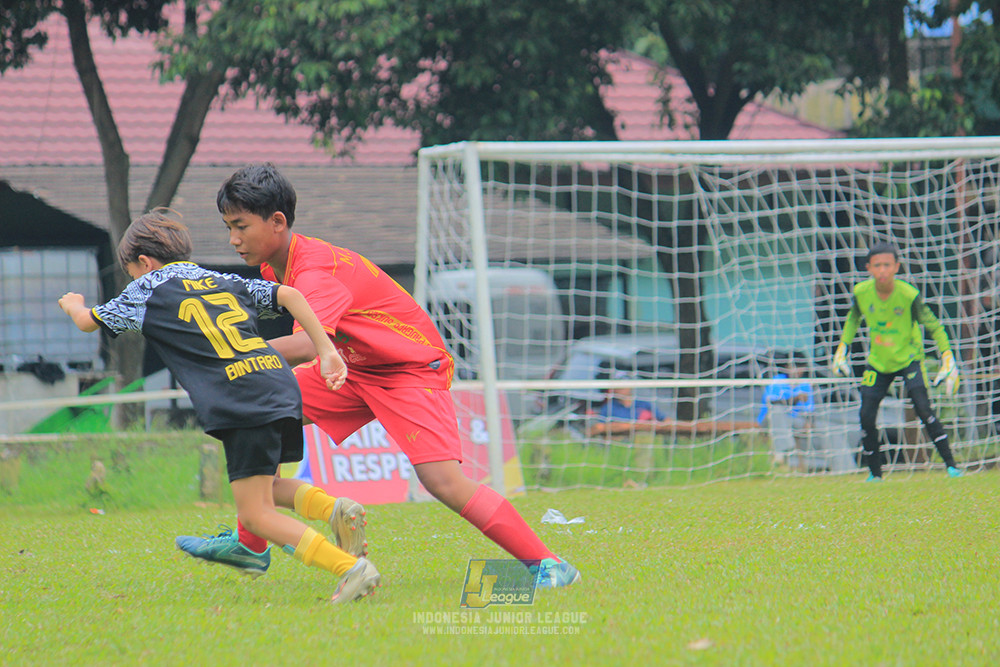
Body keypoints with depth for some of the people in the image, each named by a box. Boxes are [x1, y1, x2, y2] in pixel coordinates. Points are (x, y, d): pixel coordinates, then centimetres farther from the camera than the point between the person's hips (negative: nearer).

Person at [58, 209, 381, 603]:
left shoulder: (147, 291, 11)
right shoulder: (224, 282, 25)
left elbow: (87, 322, 22)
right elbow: (289, 295, 13)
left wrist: (72, 304, 46)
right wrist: (326, 351, 8)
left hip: (241, 404, -7)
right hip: (283, 388, 7)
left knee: (255, 515, -5)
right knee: (266, 490, 27)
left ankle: (350, 567, -20)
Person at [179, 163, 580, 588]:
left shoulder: (316, 270, -29)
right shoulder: (275, 266, 1)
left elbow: (306, 345, -47)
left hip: (413, 370, -9)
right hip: (356, 367, 9)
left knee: (442, 481, -24)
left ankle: (547, 566, -17)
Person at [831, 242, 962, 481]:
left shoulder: (909, 295, -23)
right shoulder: (861, 292, -13)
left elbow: (934, 327, -12)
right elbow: (853, 318, 10)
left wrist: (948, 361, -17)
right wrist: (842, 349, 9)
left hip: (909, 358, -3)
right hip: (877, 362, 3)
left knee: (923, 408, -19)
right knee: (867, 416, -5)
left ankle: (951, 465, -13)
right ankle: (875, 473, 12)